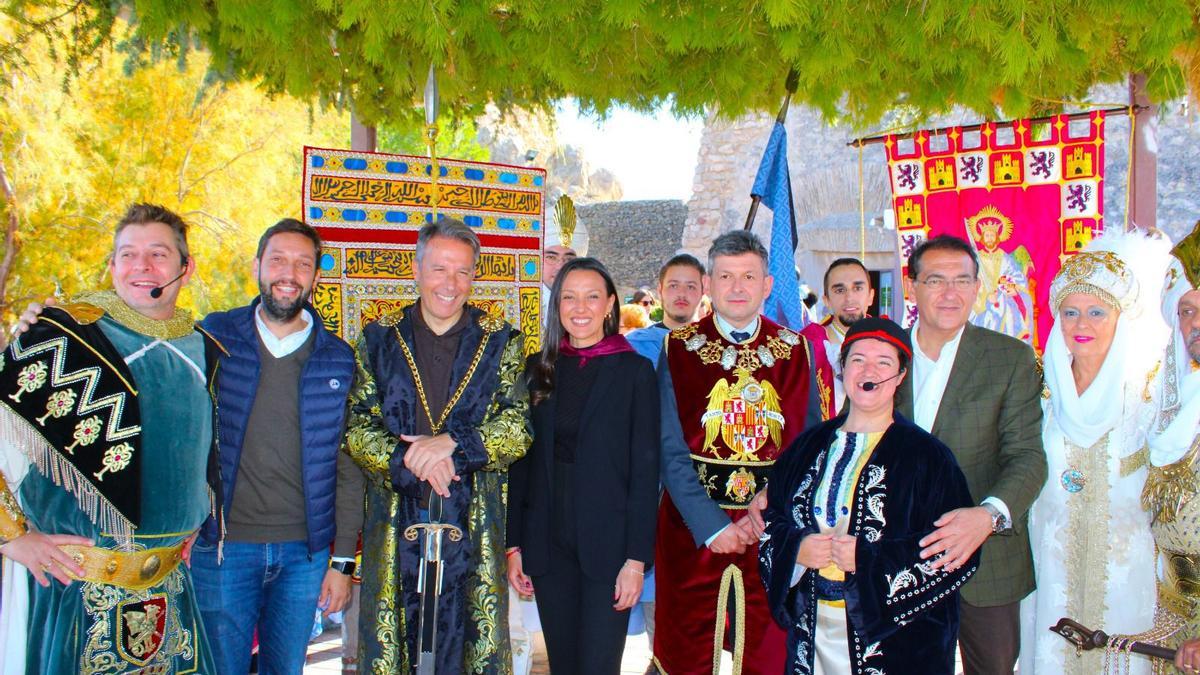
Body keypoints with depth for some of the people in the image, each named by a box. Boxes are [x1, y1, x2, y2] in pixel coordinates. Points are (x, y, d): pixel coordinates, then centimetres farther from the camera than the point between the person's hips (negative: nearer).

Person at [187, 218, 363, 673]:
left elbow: (347, 468, 4)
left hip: (304, 552, 2)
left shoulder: (338, 359, 2)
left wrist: (343, 560, 3)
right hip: (222, 547, -1)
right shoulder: (212, 337, 0)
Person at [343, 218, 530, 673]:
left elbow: (518, 427, -3)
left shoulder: (501, 341, 5)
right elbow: (356, 427, 2)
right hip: (395, 525, 1)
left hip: (473, 526, -1)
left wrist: (452, 443, -17)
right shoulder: (379, 338, 8)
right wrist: (407, 459, -15)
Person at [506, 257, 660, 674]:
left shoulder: (635, 371, -3)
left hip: (607, 542, -3)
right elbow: (521, 462, 8)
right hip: (547, 542, 3)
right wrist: (514, 544, 4)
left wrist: (637, 558, -10)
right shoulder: (538, 369, 7)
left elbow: (645, 468, -6)